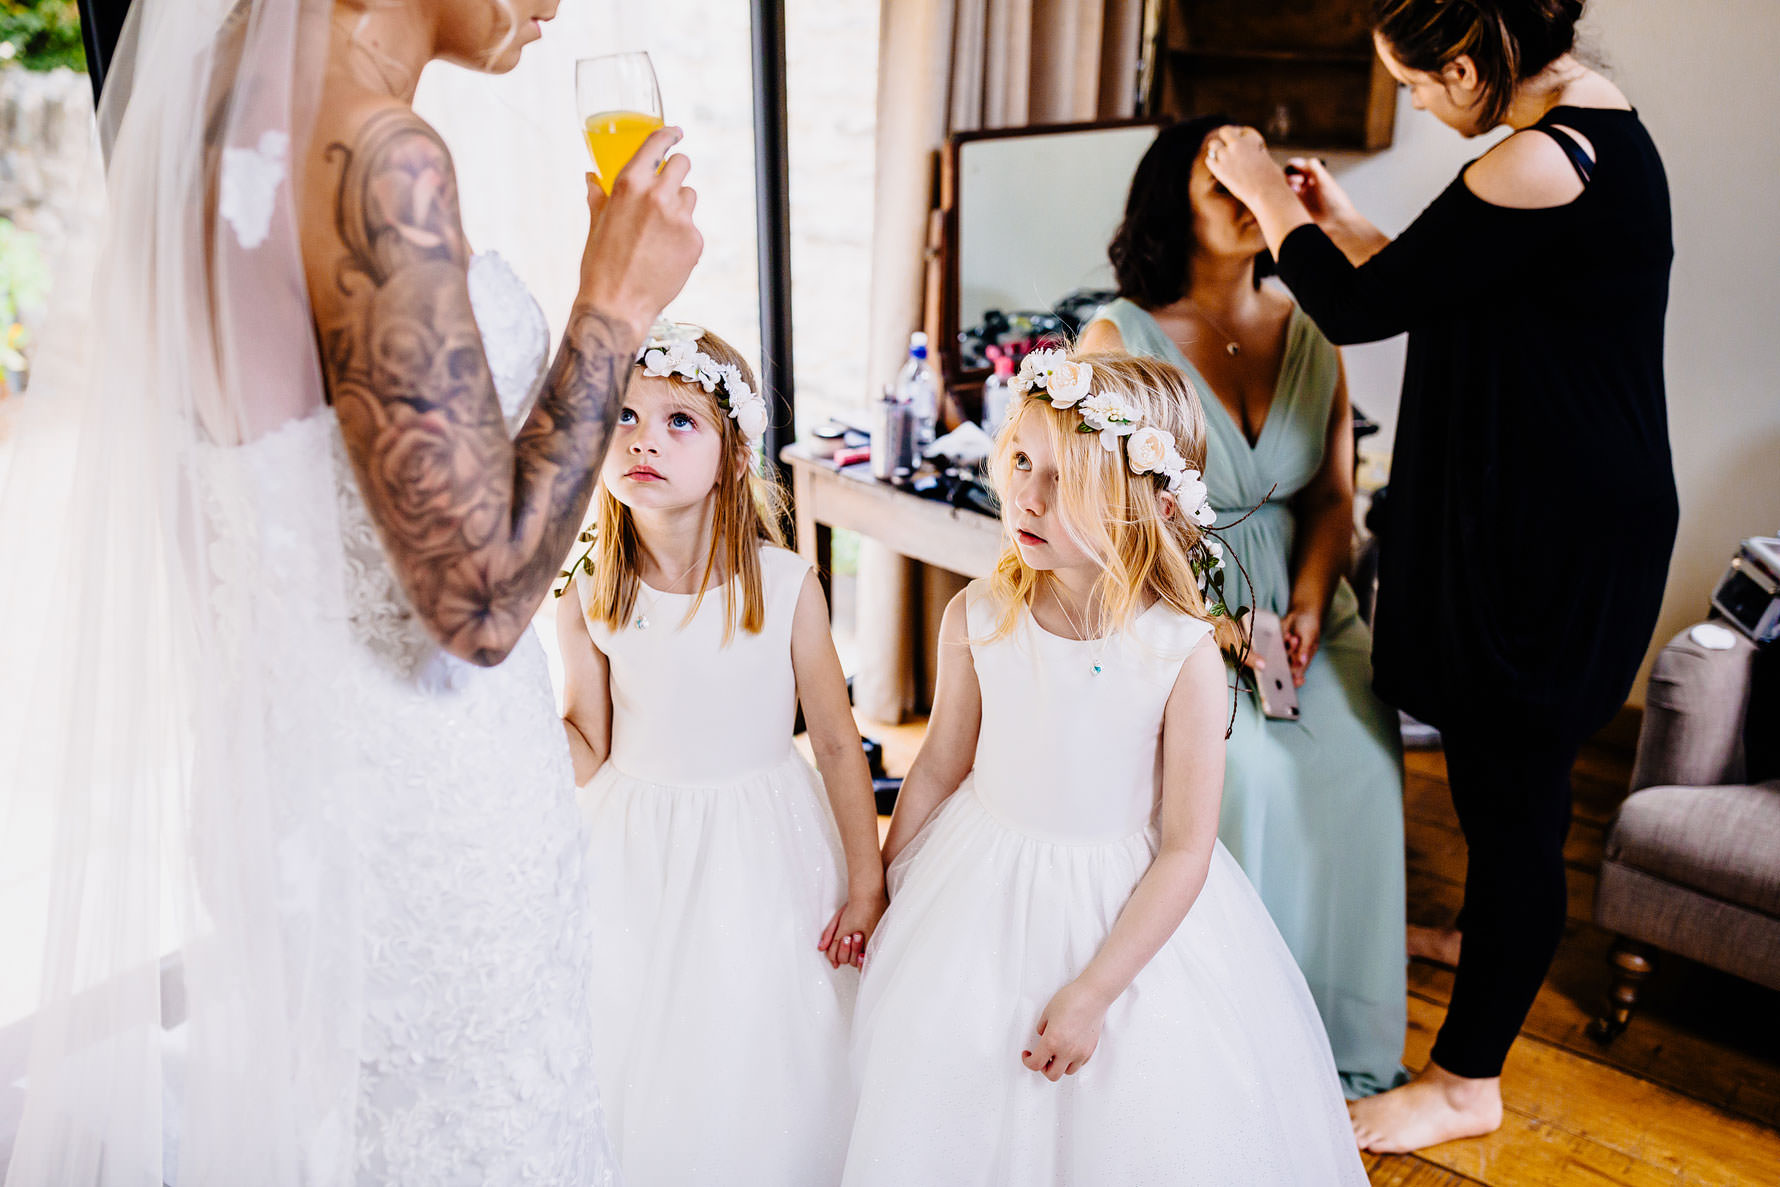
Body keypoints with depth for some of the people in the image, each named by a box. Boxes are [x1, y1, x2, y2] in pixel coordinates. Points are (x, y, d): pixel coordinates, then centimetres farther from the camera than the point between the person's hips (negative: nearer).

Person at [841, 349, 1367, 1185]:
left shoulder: (1183, 653, -21)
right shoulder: (977, 617, -13)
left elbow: (1185, 851, -15)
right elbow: (941, 765, 2)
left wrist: (1091, 994, -14)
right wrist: (879, 891, 10)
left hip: (1129, 911, -2)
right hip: (979, 897, 3)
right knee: (946, 1115, 15)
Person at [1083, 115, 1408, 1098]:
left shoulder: (1309, 334, 8)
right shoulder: (1118, 339, -5)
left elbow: (1333, 498, 10)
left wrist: (1307, 603, -8)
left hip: (1294, 598, 4)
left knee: (1357, 748, -20)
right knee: (1238, 767, -27)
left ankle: (1343, 1032, 1)